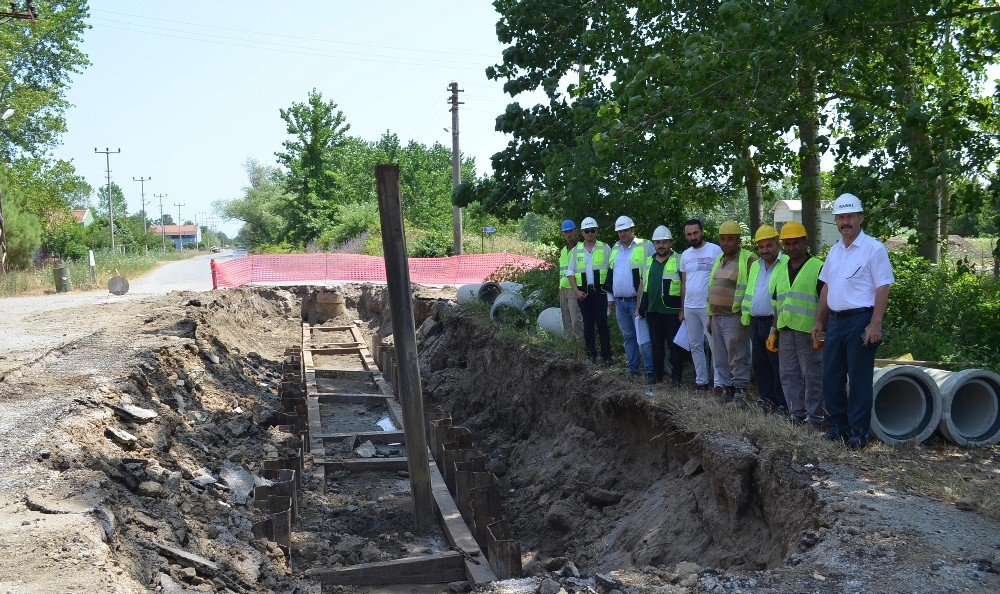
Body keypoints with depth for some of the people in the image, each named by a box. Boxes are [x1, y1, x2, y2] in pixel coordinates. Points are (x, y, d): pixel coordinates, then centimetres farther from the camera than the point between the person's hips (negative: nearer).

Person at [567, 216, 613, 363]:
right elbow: (570, 273, 8)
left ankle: (606, 355, 0)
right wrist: (576, 291, -3)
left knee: (602, 323, -4)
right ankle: (591, 353, 15)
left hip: (600, 291, -2)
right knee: (588, 324, 7)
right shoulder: (576, 250, 9)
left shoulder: (605, 248, 4)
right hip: (583, 293, 2)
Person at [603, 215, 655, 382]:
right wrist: (610, 297, 18)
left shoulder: (645, 246, -6)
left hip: (638, 301, -6)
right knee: (628, 336, 13)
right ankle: (632, 368, 22)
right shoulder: (615, 249, 15)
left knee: (644, 338, -8)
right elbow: (610, 274, 22)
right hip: (620, 302, 7)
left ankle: (650, 370, -2)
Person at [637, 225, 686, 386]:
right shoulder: (649, 261, 12)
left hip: (672, 312, -5)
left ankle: (676, 375, 11)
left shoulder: (679, 260, -5)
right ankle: (657, 373, 23)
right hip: (652, 311, 5)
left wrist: (683, 310, -11)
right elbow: (643, 285, 19)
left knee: (674, 345, 2)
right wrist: (640, 306, 14)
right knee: (656, 344, 13)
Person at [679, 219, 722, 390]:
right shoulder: (685, 255, 13)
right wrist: (682, 309, 16)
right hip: (690, 307, 6)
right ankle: (701, 379, 20)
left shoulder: (714, 250, -6)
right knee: (695, 346, 11)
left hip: (709, 306, -6)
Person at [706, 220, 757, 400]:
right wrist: (711, 317, 21)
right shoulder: (719, 260, 17)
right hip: (717, 316, 8)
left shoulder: (748, 260, -9)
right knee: (720, 358, 13)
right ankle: (723, 386, 22)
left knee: (737, 358, -2)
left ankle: (740, 389, 6)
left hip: (734, 317, -8)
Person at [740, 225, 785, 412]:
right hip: (755, 322, 8)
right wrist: (744, 314, 17)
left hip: (774, 323, -8)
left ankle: (781, 403, 6)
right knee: (758, 363, 13)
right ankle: (766, 398, 24)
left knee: (778, 365, -2)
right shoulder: (755, 266, 17)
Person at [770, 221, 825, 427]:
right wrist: (773, 331, 16)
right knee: (789, 375, 10)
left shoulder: (818, 267, -4)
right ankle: (797, 415, 20)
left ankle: (814, 418, 8)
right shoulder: (780, 269, 16)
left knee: (812, 376, -1)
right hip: (785, 331, 7)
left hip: (808, 332, -6)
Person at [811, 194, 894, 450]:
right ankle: (839, 426, 23)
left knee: (859, 380, -1)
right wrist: (819, 320, 16)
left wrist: (875, 325, -19)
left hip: (860, 321, -7)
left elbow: (883, 289, -12)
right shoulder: (835, 250, 14)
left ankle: (858, 433, 9)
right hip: (835, 321, 7)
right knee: (831, 378, 11)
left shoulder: (873, 248, -8)